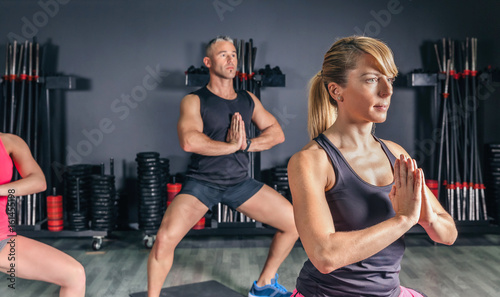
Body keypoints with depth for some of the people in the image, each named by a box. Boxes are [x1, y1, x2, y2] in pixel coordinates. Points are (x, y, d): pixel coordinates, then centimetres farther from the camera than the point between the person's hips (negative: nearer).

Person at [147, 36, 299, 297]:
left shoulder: (248, 100, 9)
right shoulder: (194, 101, -6)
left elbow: (276, 133, 5)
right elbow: (189, 141, -23)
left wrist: (247, 145, -12)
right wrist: (232, 145, -15)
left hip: (240, 183, 5)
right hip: (201, 182, -5)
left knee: (294, 223, 1)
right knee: (165, 240, -24)